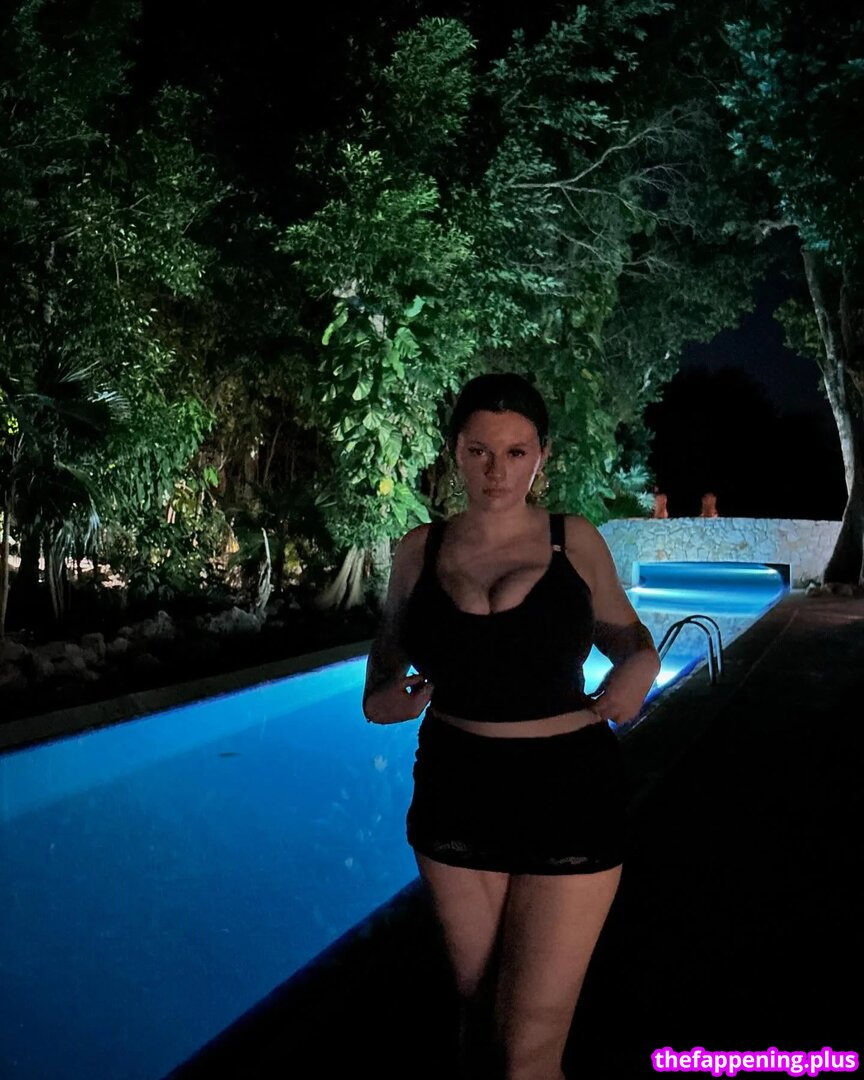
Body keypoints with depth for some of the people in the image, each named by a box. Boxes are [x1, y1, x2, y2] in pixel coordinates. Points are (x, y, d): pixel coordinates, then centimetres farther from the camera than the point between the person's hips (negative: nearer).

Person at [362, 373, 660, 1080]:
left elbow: (627, 635, 11)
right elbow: (389, 649, 12)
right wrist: (381, 697, -9)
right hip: (454, 796, 2)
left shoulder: (575, 542, -3)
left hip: (568, 794, -2)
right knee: (478, 1009, 19)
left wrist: (640, 666, -11)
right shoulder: (420, 550, 1)